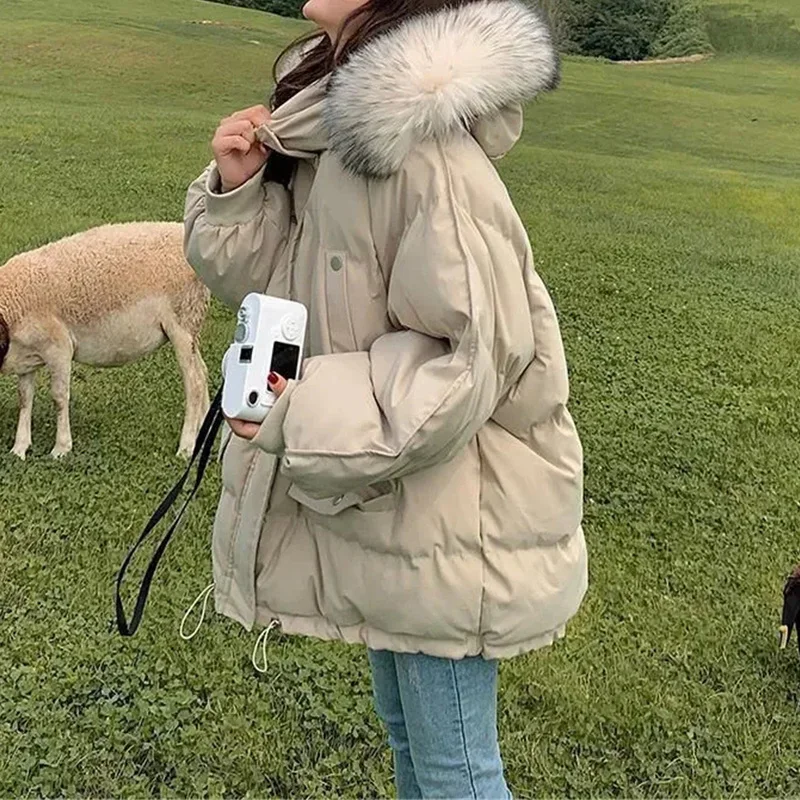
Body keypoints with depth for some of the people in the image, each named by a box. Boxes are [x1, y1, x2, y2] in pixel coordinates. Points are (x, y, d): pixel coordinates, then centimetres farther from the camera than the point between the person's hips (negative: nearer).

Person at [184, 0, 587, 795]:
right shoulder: (334, 127, 3)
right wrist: (238, 188, -8)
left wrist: (307, 411, -25)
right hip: (383, 497, 9)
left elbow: (471, 360, -24)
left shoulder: (428, 150, -25)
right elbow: (270, 275, 10)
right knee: (407, 736, 26)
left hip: (450, 515, -8)